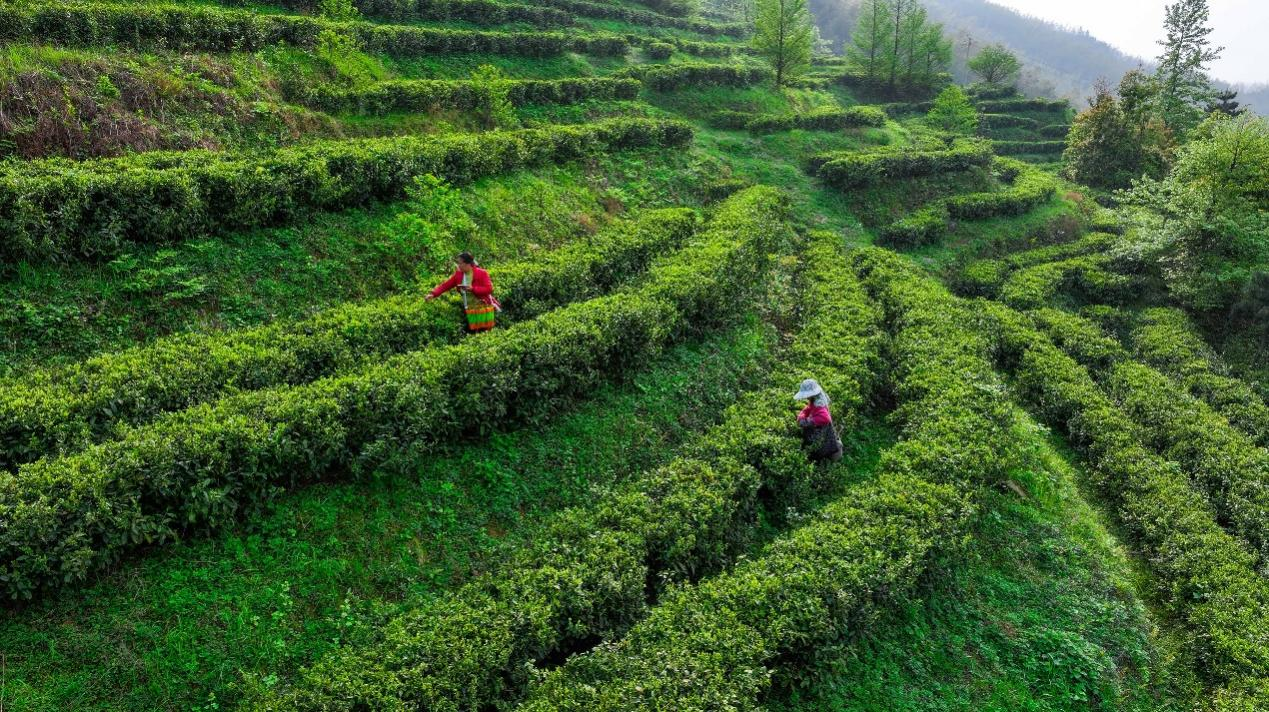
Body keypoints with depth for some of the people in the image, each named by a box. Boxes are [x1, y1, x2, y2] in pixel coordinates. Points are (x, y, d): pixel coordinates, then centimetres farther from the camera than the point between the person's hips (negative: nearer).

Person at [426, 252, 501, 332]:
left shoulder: (482, 273, -12)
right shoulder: (458, 275, 3)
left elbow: (489, 289, -18)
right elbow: (446, 285, 2)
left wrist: (473, 289, -25)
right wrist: (433, 294, -10)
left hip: (484, 309, -5)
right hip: (470, 311, 5)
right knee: (472, 333, 7)